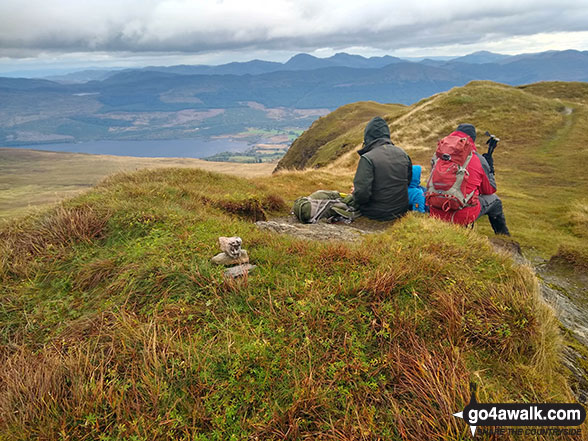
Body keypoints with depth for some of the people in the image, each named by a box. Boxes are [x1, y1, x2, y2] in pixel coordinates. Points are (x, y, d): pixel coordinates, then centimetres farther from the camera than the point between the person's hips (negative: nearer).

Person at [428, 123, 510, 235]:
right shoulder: (479, 159, -4)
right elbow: (489, 190, 9)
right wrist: (490, 166, 22)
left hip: (436, 213, 4)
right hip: (462, 216, -4)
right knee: (494, 200, 22)